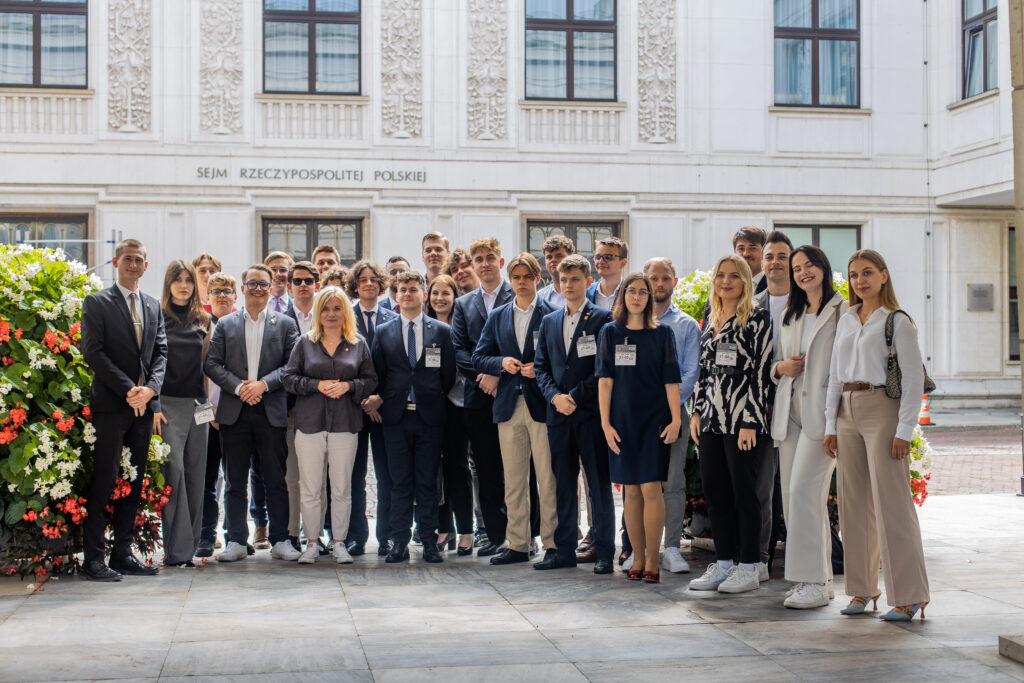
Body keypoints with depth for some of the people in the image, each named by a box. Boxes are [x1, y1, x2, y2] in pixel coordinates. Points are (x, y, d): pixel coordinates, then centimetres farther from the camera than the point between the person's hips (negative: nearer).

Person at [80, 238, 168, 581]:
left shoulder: (153, 306, 17)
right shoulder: (97, 302, 1)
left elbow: (161, 352, 12)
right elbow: (93, 352, -8)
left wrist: (150, 388, -7)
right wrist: (128, 389, -15)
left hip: (143, 404, 5)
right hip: (110, 405, -5)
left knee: (134, 482, 7)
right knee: (105, 479, -7)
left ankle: (123, 553, 14)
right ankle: (94, 559, -2)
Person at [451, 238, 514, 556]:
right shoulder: (464, 304, 17)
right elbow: (458, 348, 8)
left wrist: (498, 373, -14)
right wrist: (482, 376, -7)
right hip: (479, 397, 4)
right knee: (487, 470, 5)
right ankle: (496, 535, 12)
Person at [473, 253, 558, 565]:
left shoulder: (552, 314, 2)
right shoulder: (497, 317, 15)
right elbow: (479, 358, 13)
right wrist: (502, 362, -5)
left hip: (541, 404, -4)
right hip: (508, 406, 4)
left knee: (548, 478, -3)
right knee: (513, 479, 7)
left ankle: (552, 543, 4)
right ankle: (518, 544, 13)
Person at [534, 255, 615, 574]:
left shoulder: (603, 318, -1)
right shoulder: (549, 322, 15)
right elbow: (541, 366, 13)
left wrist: (576, 396, -11)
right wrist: (555, 396, -4)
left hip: (592, 412, -4)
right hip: (558, 414, 5)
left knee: (599, 484, -1)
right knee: (564, 484, 7)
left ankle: (603, 552, 5)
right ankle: (565, 550, 13)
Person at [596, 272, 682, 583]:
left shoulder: (662, 334, 4)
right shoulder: (611, 332, 5)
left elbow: (671, 380, 1)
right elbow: (605, 380, 2)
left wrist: (675, 419, -7)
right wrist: (605, 422, -5)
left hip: (654, 419, -1)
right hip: (622, 421, 1)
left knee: (651, 489, -7)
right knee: (631, 491, 5)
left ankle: (652, 562, -1)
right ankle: (638, 559, 12)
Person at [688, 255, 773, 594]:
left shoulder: (757, 318, -6)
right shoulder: (710, 322, 15)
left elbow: (760, 371, -11)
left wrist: (749, 421, -15)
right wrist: (697, 411, 11)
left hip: (743, 421, -7)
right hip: (712, 420, 7)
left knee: (743, 493, -1)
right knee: (714, 491, 8)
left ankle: (749, 568, 7)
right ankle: (724, 563, 17)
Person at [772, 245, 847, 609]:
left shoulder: (843, 310, -2)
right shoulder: (789, 315, 19)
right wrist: (781, 367, 1)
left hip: (823, 413, -7)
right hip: (790, 413, 7)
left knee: (804, 491, -15)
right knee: (791, 496, 5)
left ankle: (815, 582, -10)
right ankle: (819, 579, 13)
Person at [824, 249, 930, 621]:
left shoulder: (898, 322, -4)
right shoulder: (846, 321, 14)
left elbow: (913, 377, -7)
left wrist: (905, 429, -14)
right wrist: (830, 423, 11)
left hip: (882, 409, -6)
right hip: (848, 412, 6)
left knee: (892, 504, -7)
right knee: (854, 504, 7)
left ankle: (908, 596, -2)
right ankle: (862, 588, 17)